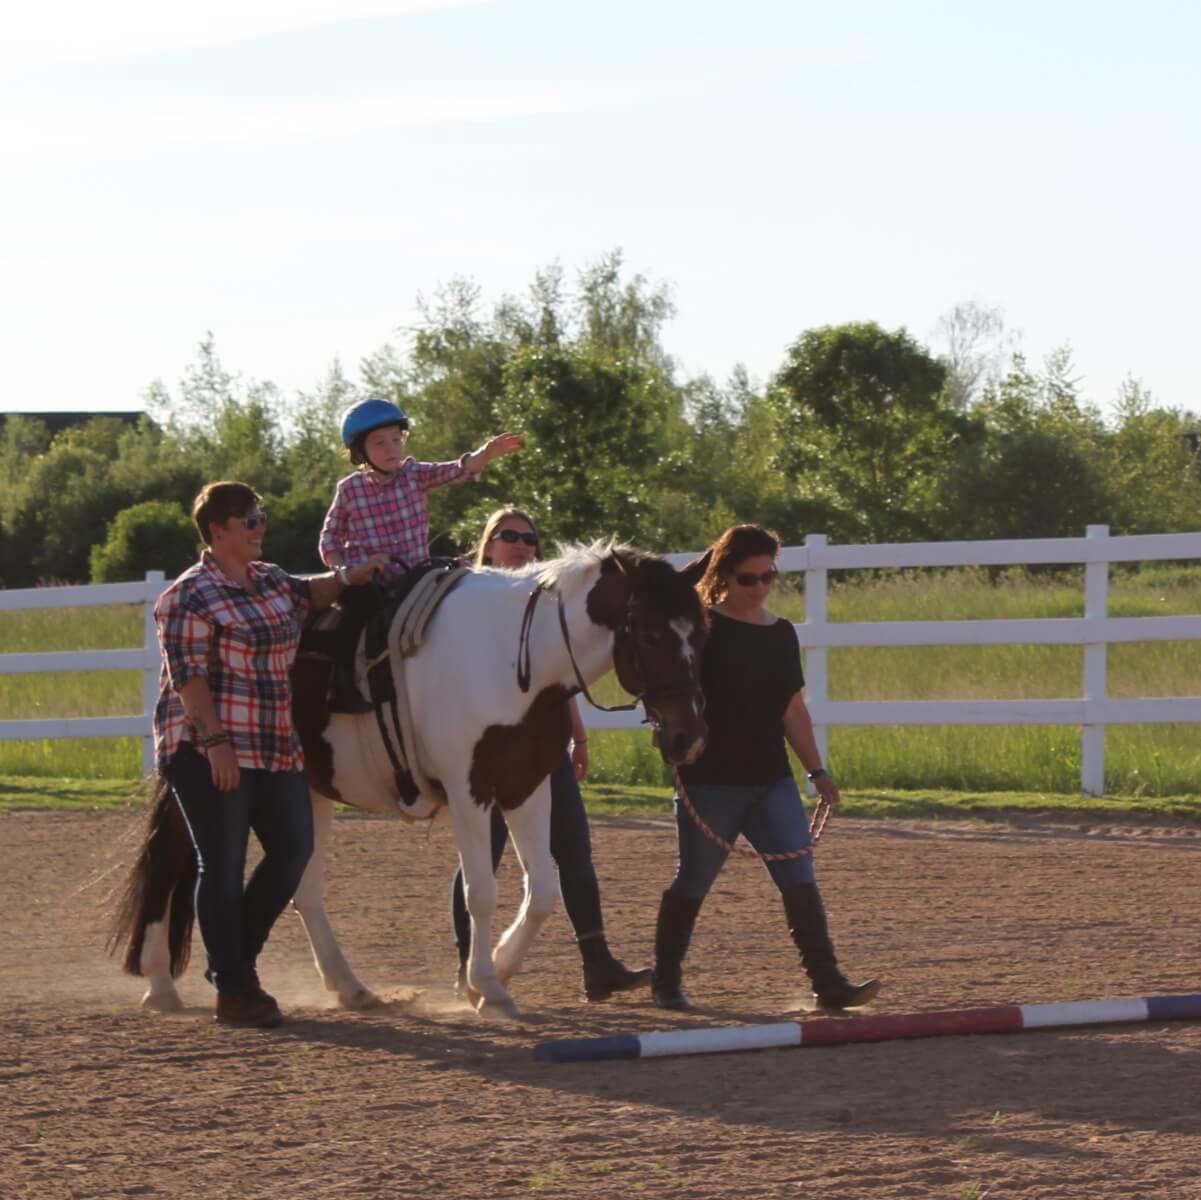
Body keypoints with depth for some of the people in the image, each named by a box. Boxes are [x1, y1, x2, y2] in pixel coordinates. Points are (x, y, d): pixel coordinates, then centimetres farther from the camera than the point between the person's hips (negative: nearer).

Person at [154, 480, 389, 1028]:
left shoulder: (270, 580, 13)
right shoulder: (189, 596, -11)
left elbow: (307, 594, 32)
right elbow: (188, 675, -17)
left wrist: (350, 577, 14)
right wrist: (216, 742, -23)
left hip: (274, 747, 8)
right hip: (211, 752, -8)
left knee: (293, 850, 5)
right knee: (224, 867, -4)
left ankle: (235, 958, 22)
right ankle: (234, 992, 2)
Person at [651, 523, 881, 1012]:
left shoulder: (781, 633, 10)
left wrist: (817, 771, 14)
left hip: (771, 781, 5)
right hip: (710, 781, -5)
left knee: (799, 879, -6)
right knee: (694, 882, 5)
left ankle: (828, 982, -9)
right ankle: (666, 981, 21)